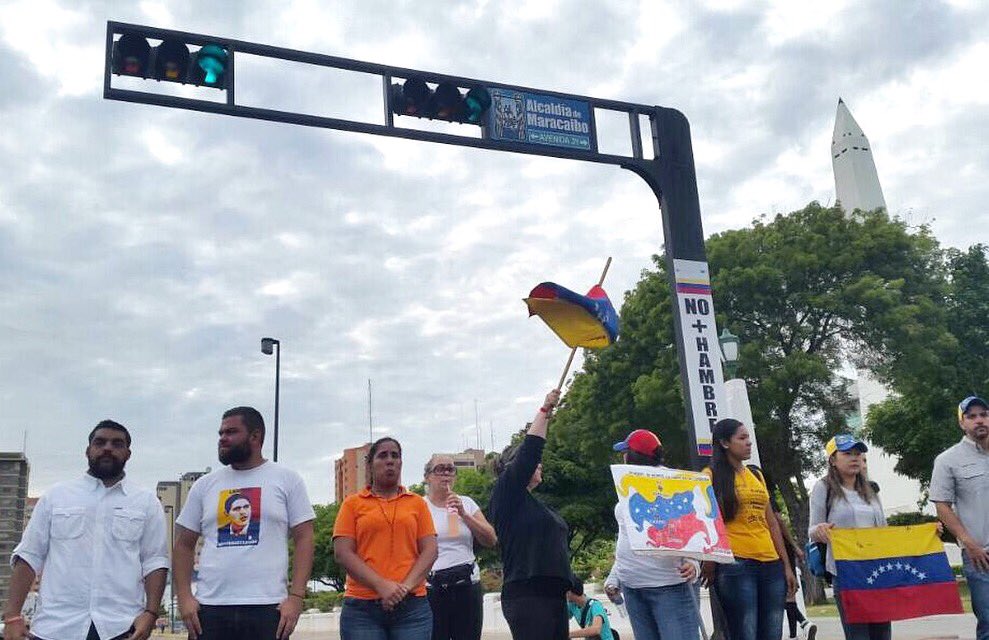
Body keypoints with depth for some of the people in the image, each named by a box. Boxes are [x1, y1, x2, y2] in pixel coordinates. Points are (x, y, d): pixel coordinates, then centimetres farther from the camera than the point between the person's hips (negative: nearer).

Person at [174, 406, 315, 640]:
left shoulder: (287, 480, 4)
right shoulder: (204, 485, 12)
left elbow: (303, 539, 0)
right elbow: (184, 544, 13)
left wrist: (296, 597, -9)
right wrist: (184, 596, 0)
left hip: (267, 608, -2)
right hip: (209, 609, 3)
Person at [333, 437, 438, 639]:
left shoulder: (417, 503, 13)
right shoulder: (353, 503, 9)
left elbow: (430, 550, 7)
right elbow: (342, 553, -1)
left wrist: (406, 586, -10)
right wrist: (381, 586, -13)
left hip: (412, 606, 1)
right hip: (362, 608, -1)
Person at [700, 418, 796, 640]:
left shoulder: (757, 475, 17)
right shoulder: (712, 476, 0)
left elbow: (771, 522, 18)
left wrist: (786, 565, 14)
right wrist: (709, 563, -13)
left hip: (771, 565, 6)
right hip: (735, 565, -6)